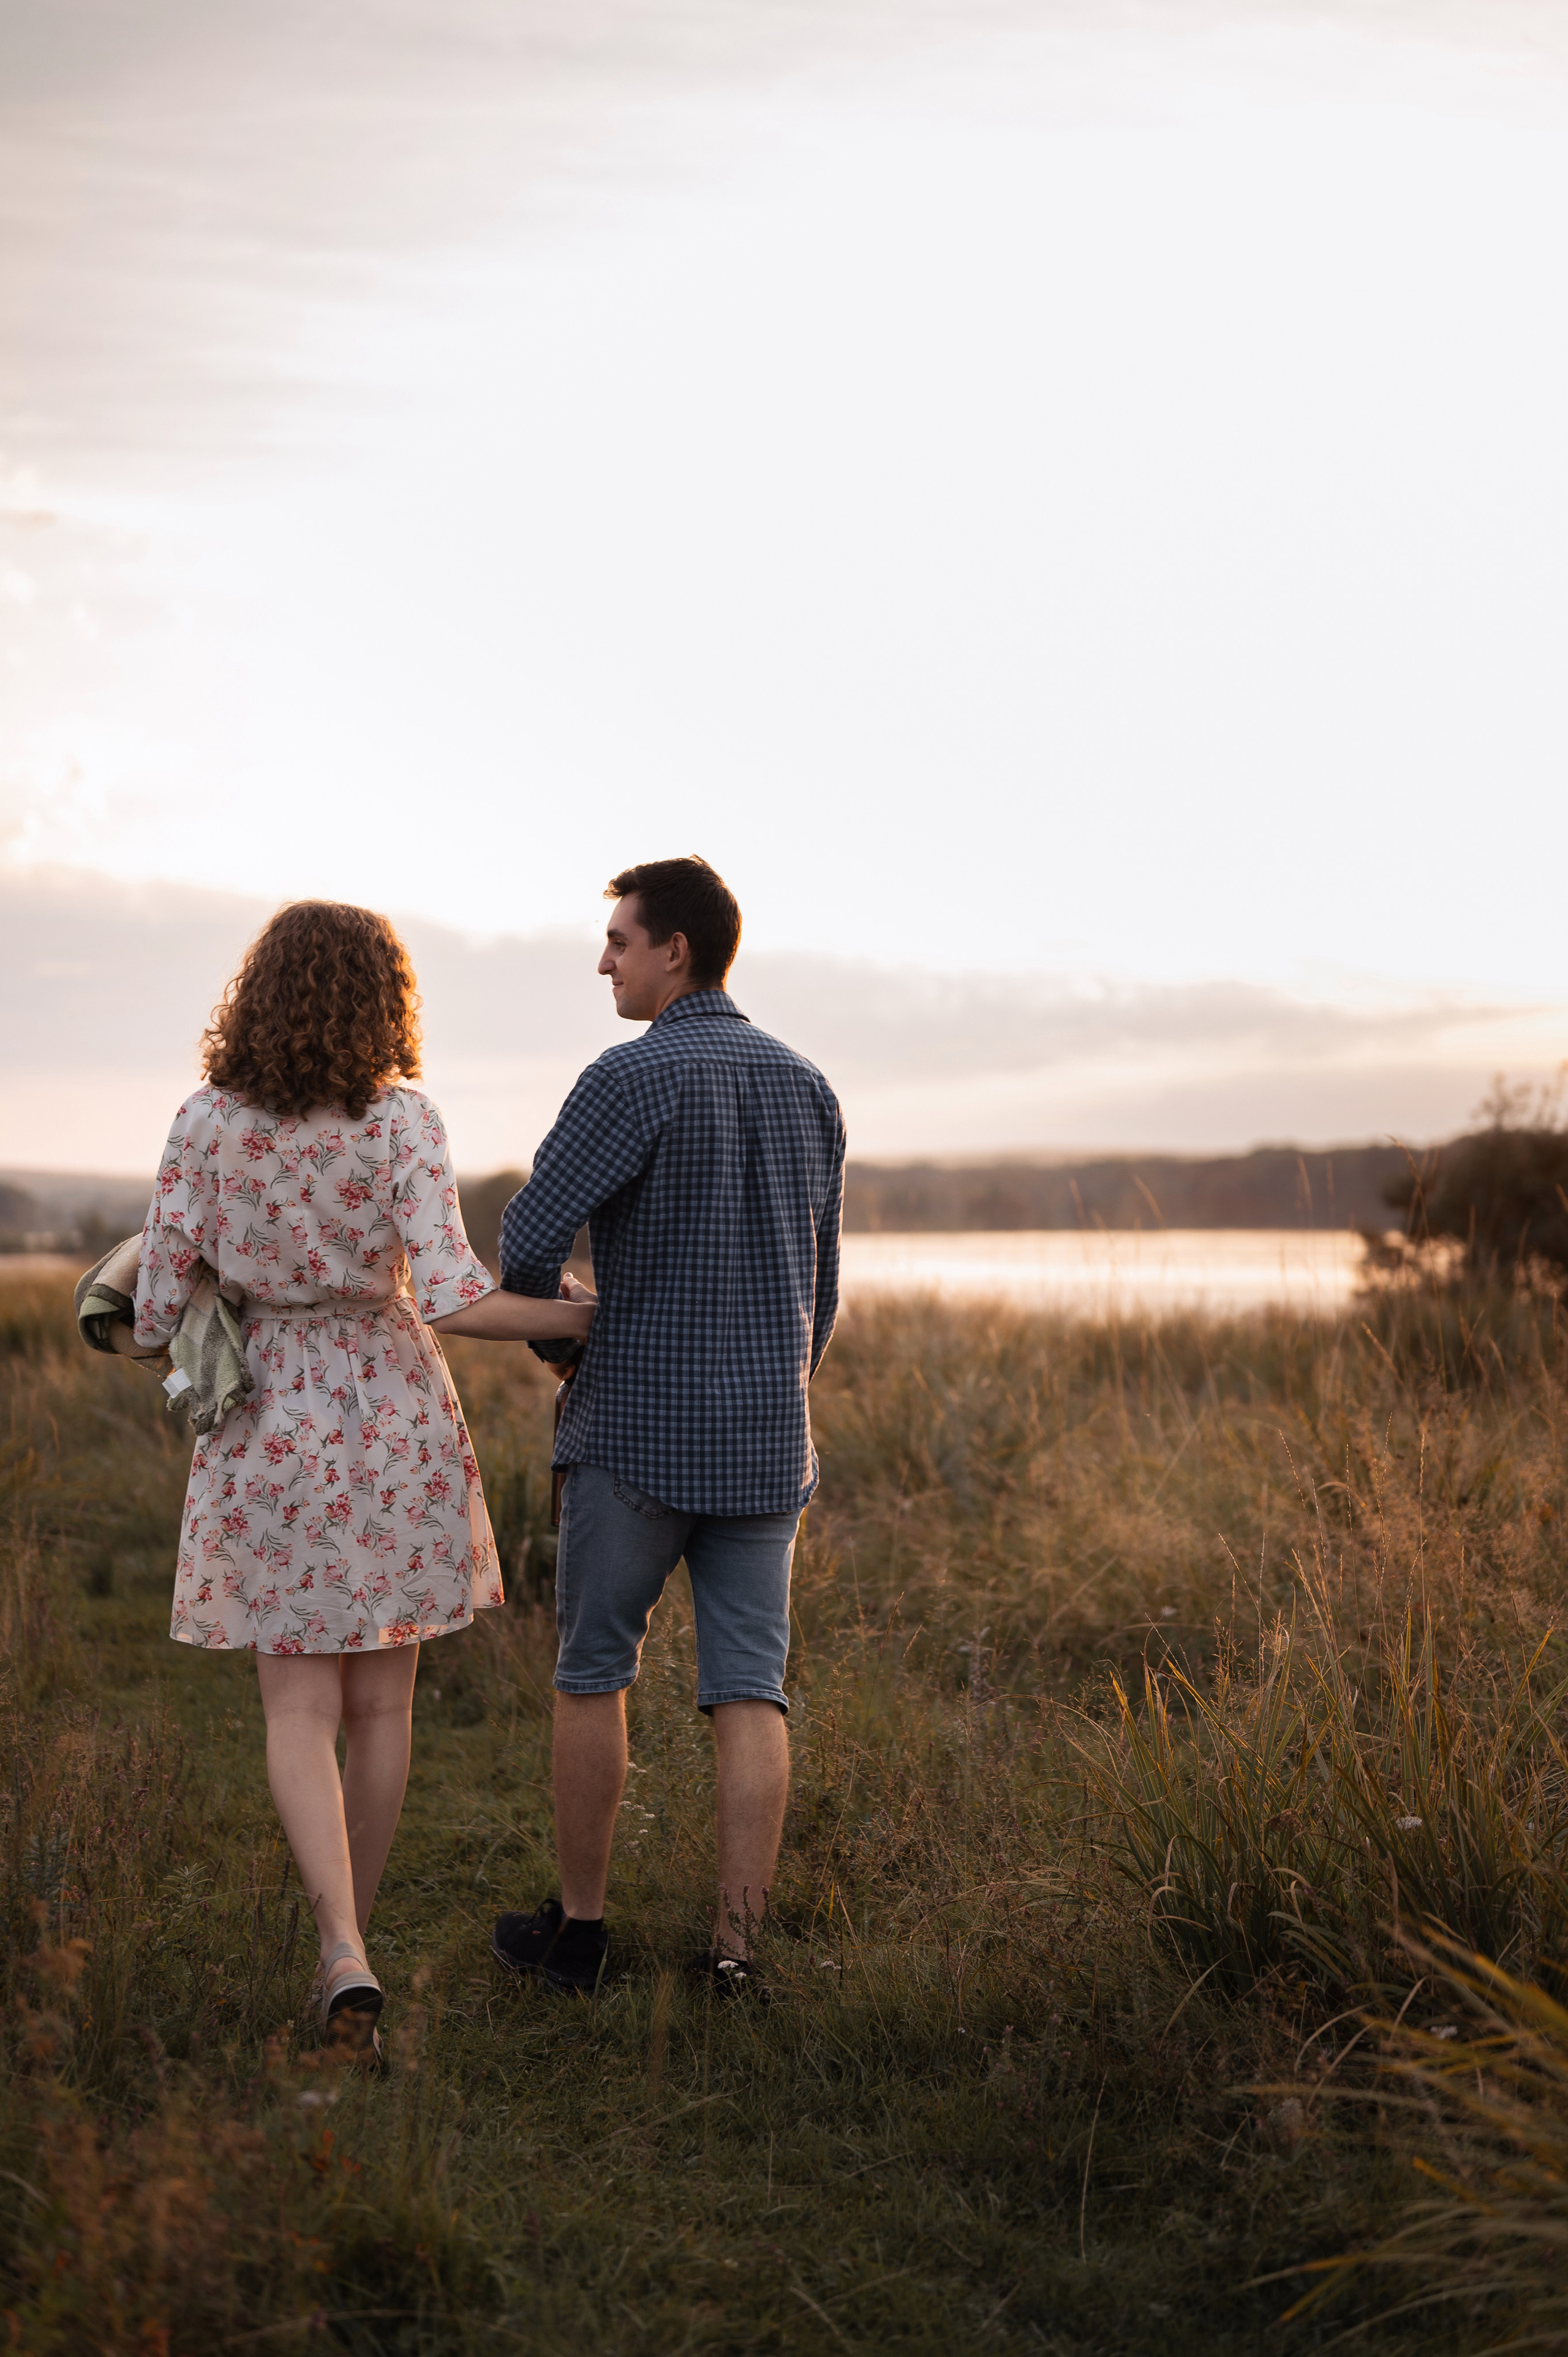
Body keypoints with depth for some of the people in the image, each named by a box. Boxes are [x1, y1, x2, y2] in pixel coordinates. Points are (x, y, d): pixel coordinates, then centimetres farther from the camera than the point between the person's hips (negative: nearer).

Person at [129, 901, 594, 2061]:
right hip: (394, 1417, 0)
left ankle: (346, 1959, -13)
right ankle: (351, 1935, 27)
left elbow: (158, 1307, -5)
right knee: (382, 1702, 15)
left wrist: (165, 1333, 19)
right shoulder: (405, 1120, -12)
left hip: (272, 1428, 0)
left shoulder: (207, 1123, -7)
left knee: (301, 1715, 5)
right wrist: (588, 1318, -6)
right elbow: (451, 1299, -21)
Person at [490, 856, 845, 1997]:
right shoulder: (807, 1087, 8)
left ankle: (579, 1925, 21)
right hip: (768, 1436, 5)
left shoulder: (633, 1077, -13)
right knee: (749, 1695, 3)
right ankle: (734, 1954, 1)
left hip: (637, 1429, -5)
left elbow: (531, 1238, -15)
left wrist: (553, 1340, 6)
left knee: (594, 1671, 11)